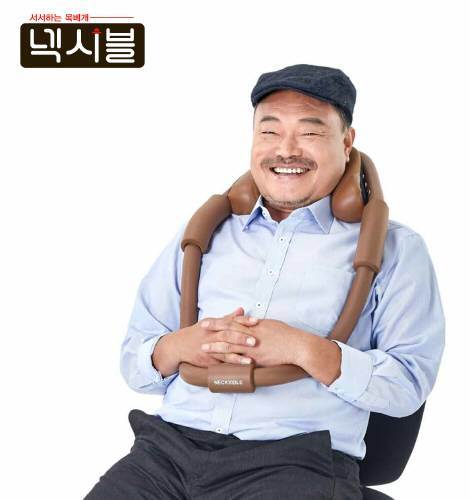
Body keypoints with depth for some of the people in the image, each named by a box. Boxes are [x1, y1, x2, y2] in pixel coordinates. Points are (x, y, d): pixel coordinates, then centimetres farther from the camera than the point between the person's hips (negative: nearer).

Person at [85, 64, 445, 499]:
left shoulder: (392, 248, 8)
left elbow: (410, 384, -1)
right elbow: (133, 361, 18)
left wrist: (303, 348, -14)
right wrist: (180, 346, -5)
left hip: (298, 461, -2)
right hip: (169, 446, 3)